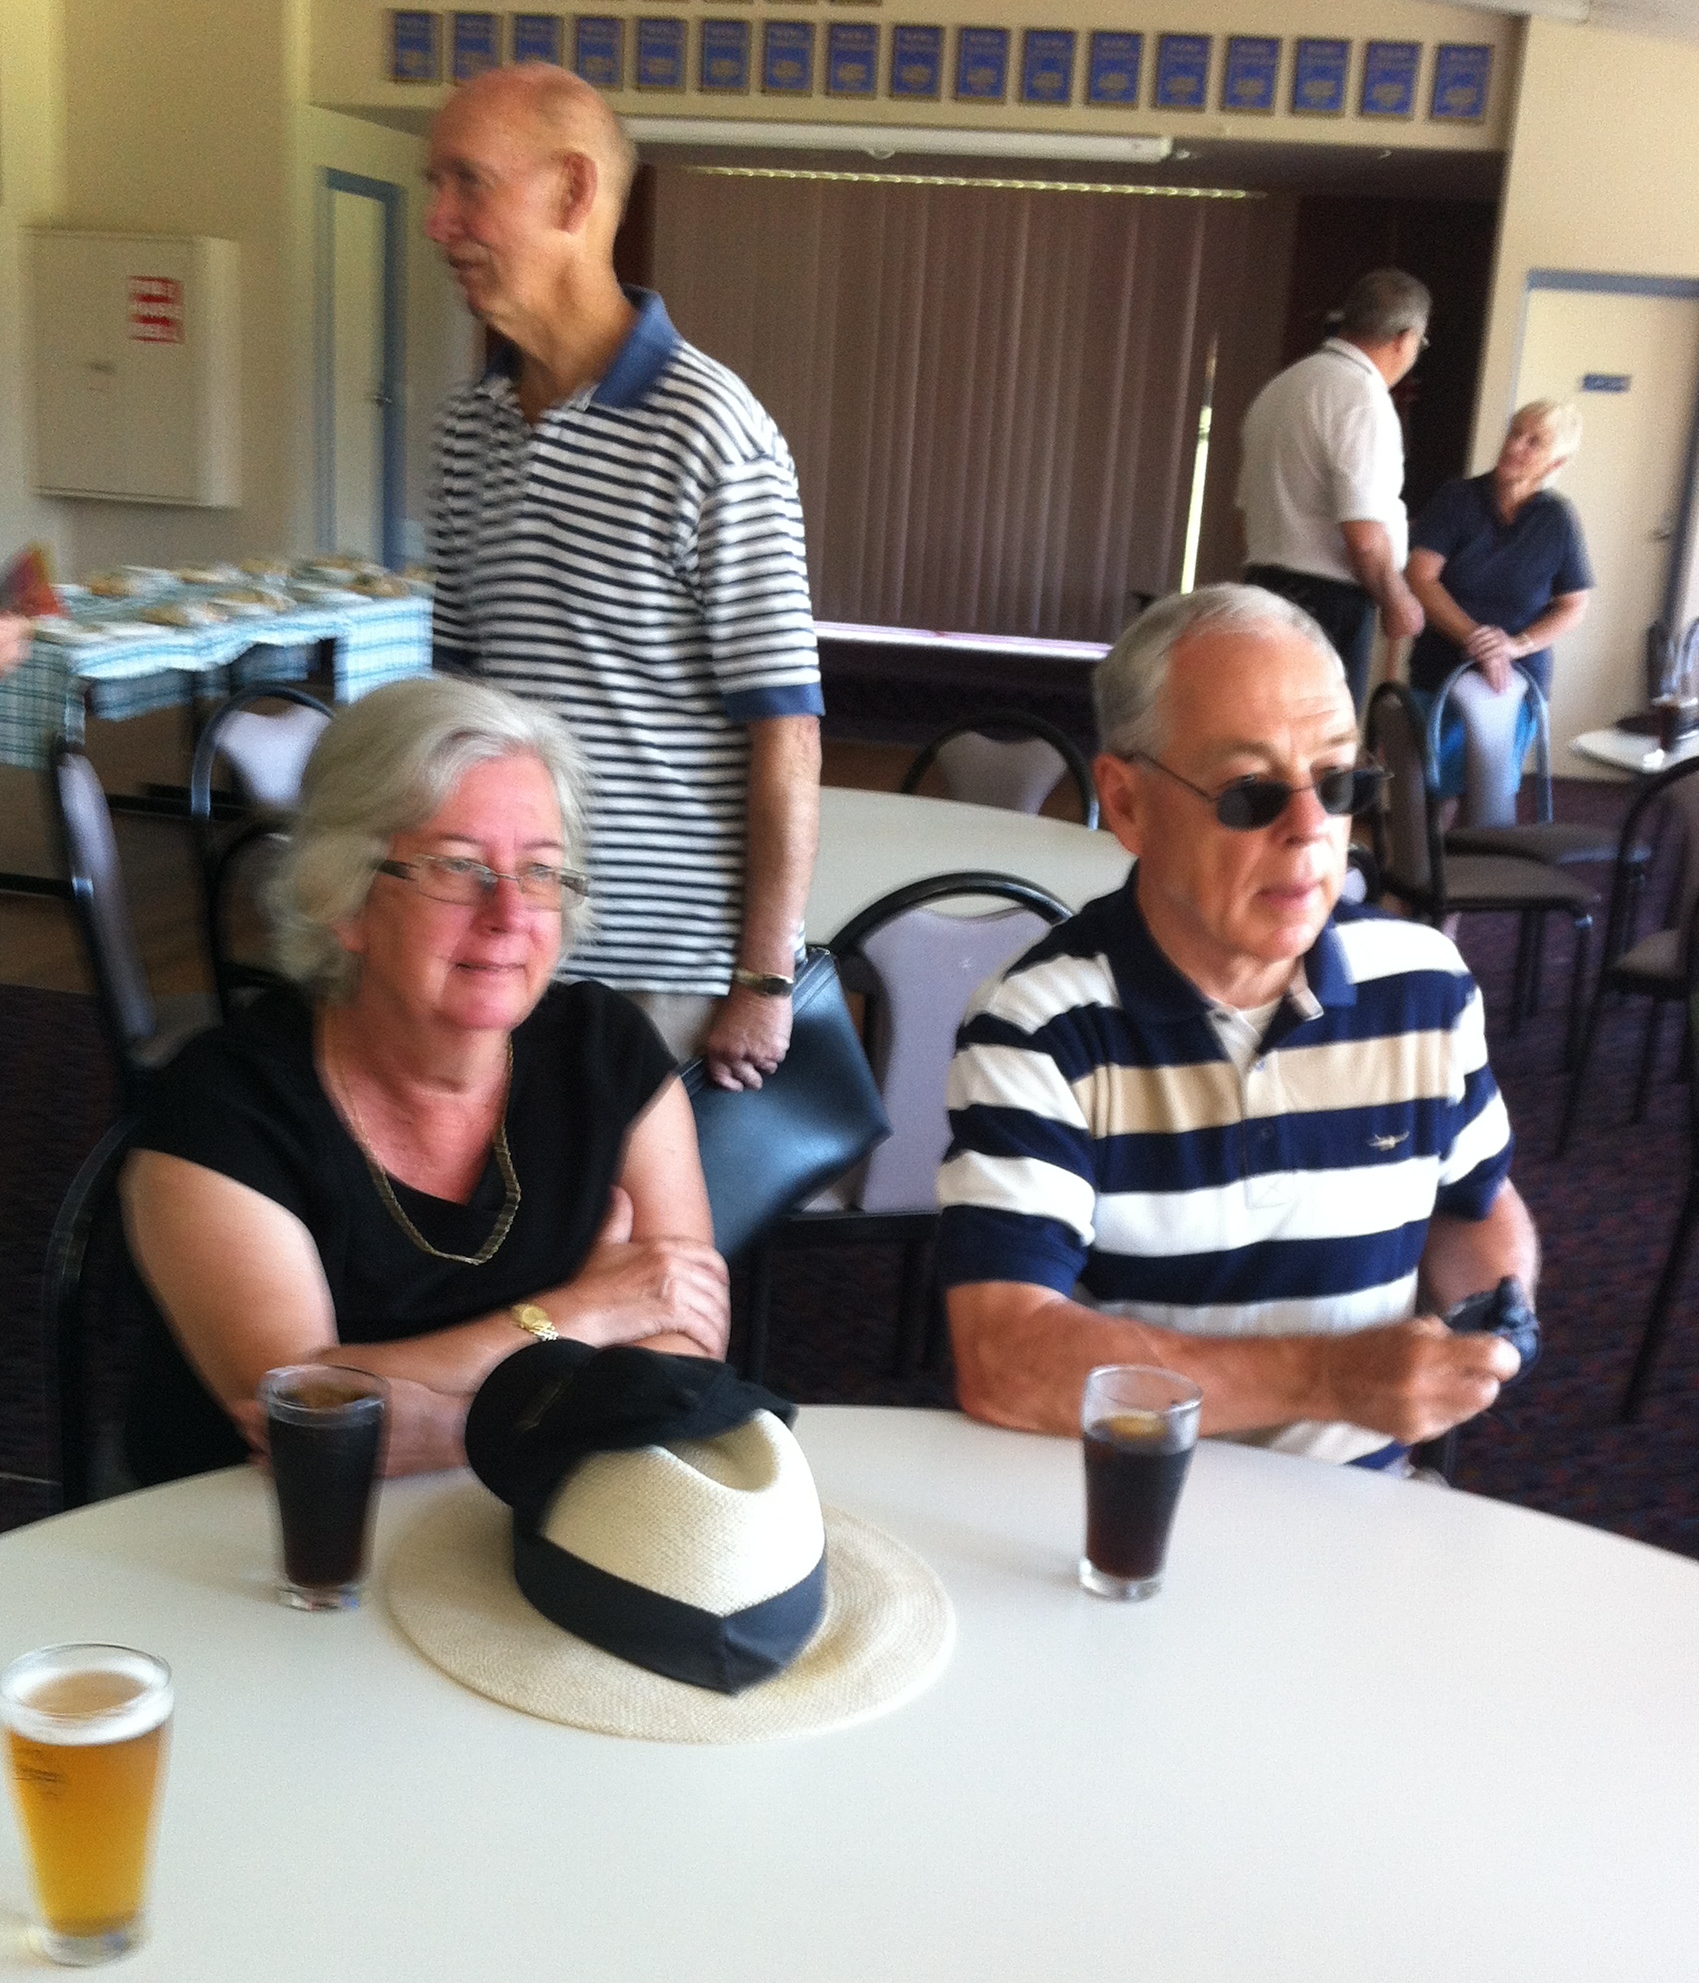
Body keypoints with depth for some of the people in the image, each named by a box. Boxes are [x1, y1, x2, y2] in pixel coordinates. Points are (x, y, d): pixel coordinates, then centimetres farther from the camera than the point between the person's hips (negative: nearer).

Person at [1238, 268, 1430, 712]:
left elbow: (1248, 508, 21)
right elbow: (1364, 536, -19)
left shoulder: (1282, 386, 15)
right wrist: (1398, 602, -3)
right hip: (1331, 601, -9)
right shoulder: (1363, 396, -13)